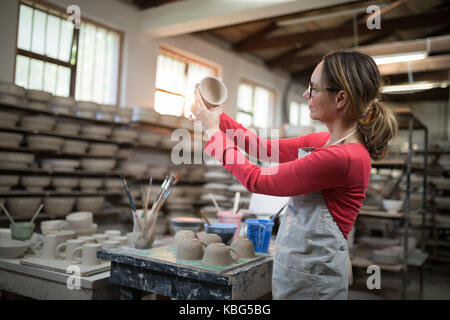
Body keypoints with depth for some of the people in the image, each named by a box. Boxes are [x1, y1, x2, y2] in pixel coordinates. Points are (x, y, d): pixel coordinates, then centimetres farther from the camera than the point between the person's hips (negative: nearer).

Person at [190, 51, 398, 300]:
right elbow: (265, 147, 10)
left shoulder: (343, 158, -24)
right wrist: (218, 118, 3)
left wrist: (213, 132, -10)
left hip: (312, 278, -8)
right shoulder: (324, 142, 3)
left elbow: (256, 180, -18)